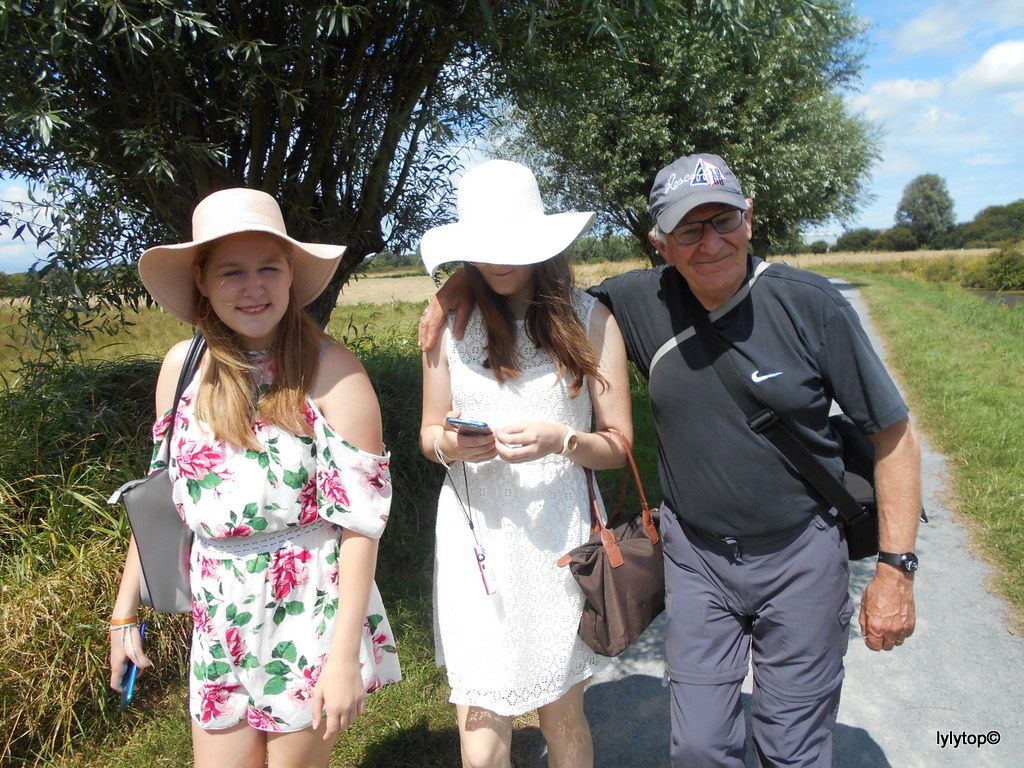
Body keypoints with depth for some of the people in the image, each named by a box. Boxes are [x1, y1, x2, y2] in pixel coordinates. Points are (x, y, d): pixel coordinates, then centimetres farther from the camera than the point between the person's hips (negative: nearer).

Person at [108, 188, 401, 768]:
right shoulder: (183, 366, -2)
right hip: (220, 626, 4)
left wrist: (345, 655, -17)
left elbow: (361, 518, -16)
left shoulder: (329, 368, -16)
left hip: (310, 617, -4)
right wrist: (125, 612, 10)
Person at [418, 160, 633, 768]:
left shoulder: (589, 319, -1)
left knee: (563, 713, 14)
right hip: (476, 534, 1)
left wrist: (560, 440, -19)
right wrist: (448, 444, -13)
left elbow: (618, 445, 0)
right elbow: (428, 432, 10)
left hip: (557, 532, 0)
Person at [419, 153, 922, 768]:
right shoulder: (643, 302, -8)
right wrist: (464, 282, -10)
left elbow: (893, 434, -7)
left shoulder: (811, 304, -13)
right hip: (695, 553, 2)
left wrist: (896, 568, -9)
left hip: (800, 556, -1)